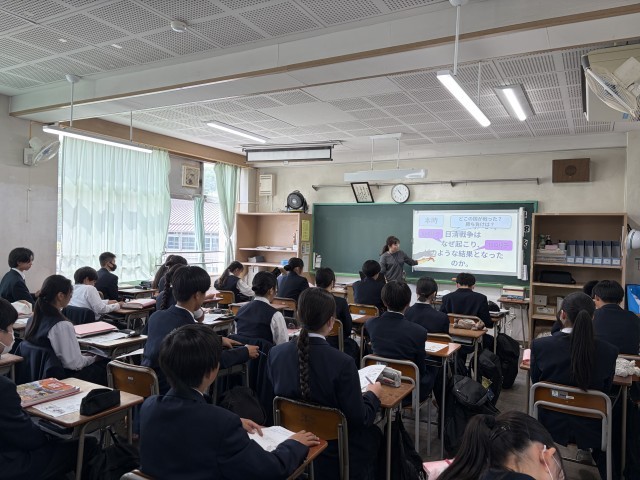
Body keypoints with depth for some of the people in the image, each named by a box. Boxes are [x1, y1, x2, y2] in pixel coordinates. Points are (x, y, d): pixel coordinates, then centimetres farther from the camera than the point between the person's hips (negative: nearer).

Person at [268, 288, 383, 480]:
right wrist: (373, 395, 2)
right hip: (333, 452, -4)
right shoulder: (343, 363, -28)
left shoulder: (276, 353, -13)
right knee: (372, 433, 26)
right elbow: (358, 418, -18)